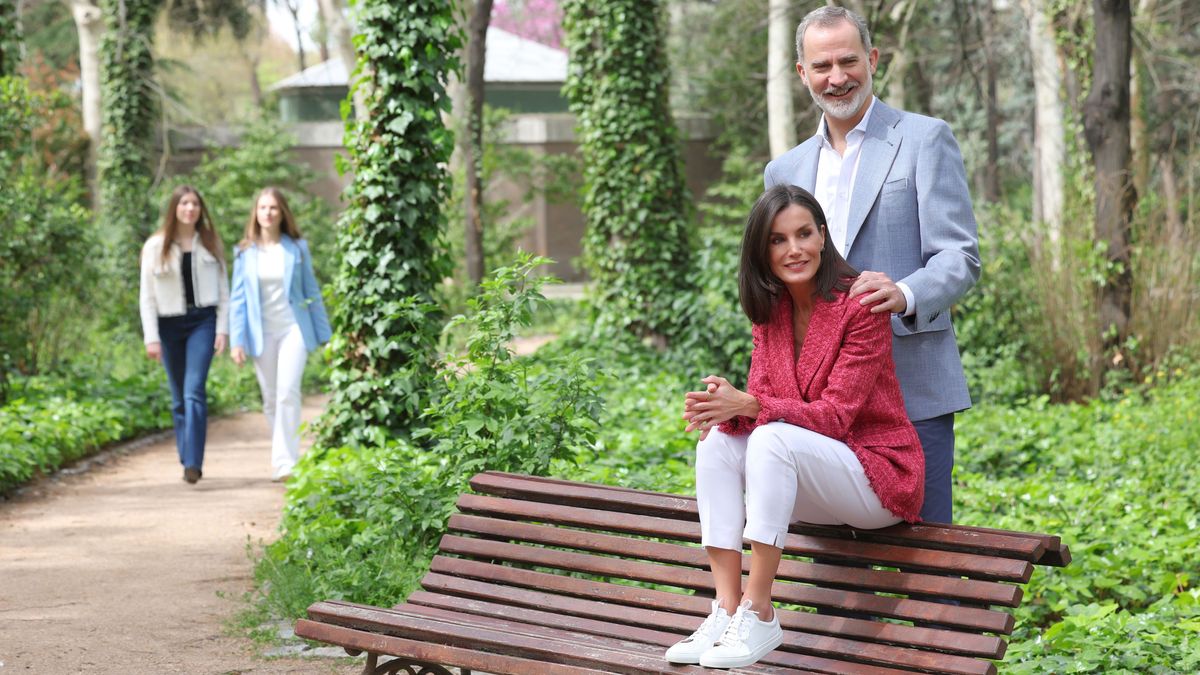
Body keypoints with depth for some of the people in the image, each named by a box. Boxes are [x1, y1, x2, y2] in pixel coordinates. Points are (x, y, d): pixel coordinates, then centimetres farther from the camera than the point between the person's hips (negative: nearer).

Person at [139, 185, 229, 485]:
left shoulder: (211, 244, 7)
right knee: (179, 397, 7)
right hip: (169, 324, 1)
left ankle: (193, 463, -22)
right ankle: (187, 460, 16)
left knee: (195, 390, -15)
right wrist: (151, 337, -5)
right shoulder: (156, 246, 3)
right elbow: (147, 295, 2)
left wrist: (223, 328, 0)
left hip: (202, 321, -1)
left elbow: (223, 289, 9)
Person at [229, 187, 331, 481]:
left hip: (293, 329, -2)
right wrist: (237, 340, -1)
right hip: (262, 333, 2)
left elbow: (312, 292, 8)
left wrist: (324, 336, 7)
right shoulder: (246, 252, 5)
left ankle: (286, 462, -18)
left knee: (288, 391, -16)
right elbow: (238, 299, 6)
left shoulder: (297, 248, 3)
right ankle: (282, 459, 19)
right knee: (270, 399, 6)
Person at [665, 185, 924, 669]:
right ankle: (726, 612, -22)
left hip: (878, 475, -7)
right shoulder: (770, 309, 4)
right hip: (814, 477, 7)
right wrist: (726, 404, -26)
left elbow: (835, 415, -21)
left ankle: (759, 615, -28)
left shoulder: (859, 304, -16)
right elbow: (759, 398, -2)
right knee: (718, 439, -17)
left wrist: (749, 405, -32)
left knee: (773, 438, -31)